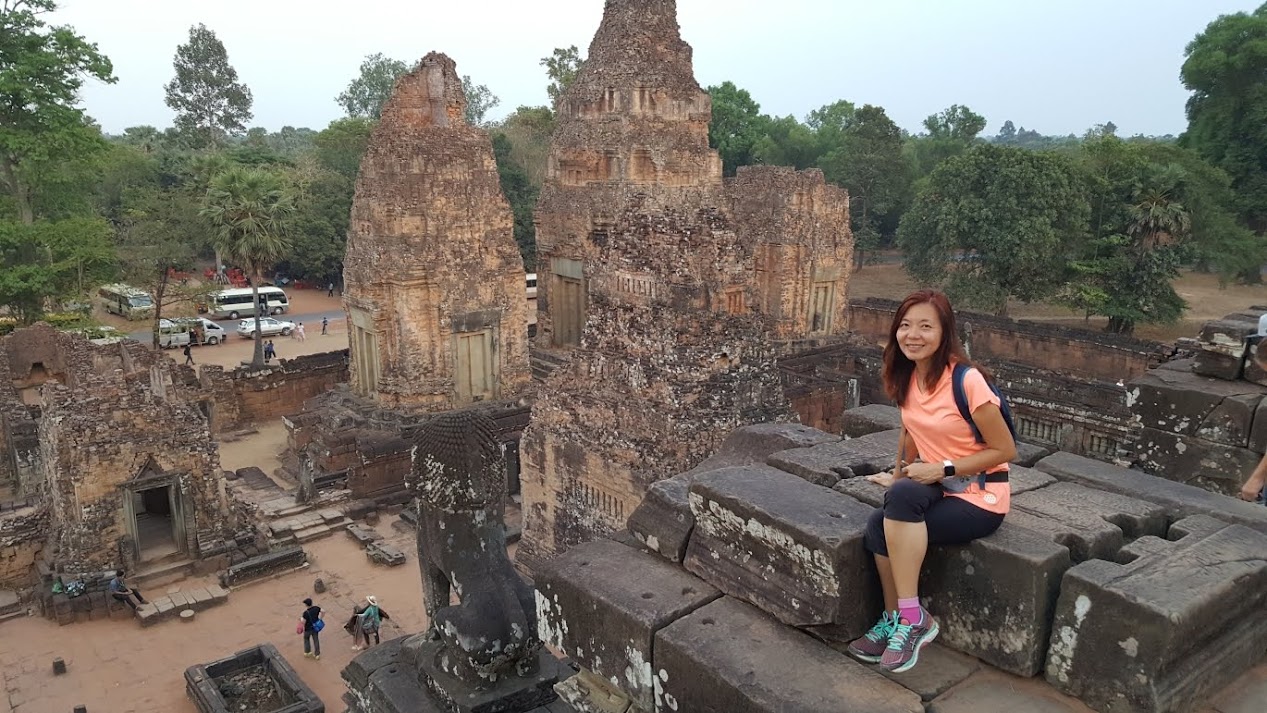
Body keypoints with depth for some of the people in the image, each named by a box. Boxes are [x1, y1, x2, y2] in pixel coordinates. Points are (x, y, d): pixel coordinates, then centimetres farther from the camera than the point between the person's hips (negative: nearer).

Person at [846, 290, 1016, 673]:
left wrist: (943, 469, -20)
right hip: (935, 488, 6)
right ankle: (895, 621, -1)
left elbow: (1005, 450, -14)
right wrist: (901, 473, 9)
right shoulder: (907, 377, 1)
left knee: (901, 498, -30)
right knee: (879, 527, -22)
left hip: (979, 498, -5)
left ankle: (911, 618, -17)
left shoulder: (966, 381, -20)